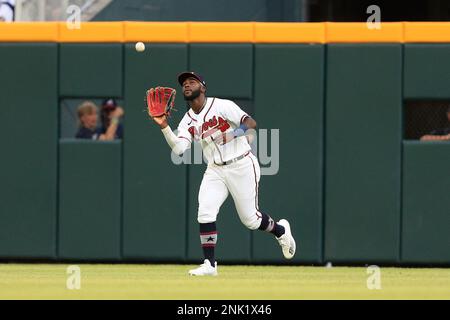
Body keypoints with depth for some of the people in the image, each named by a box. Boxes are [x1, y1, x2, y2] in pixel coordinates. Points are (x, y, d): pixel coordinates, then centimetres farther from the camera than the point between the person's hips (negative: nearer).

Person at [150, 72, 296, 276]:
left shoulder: (222, 106, -11)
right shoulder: (187, 121, 3)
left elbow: (251, 122, -20)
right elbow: (179, 149, -12)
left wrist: (239, 131, -41)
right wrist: (164, 127, -25)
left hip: (242, 166, -5)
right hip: (215, 170, 5)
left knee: (250, 219, 2)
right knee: (205, 211, -16)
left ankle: (280, 230, 34)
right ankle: (209, 265, -11)